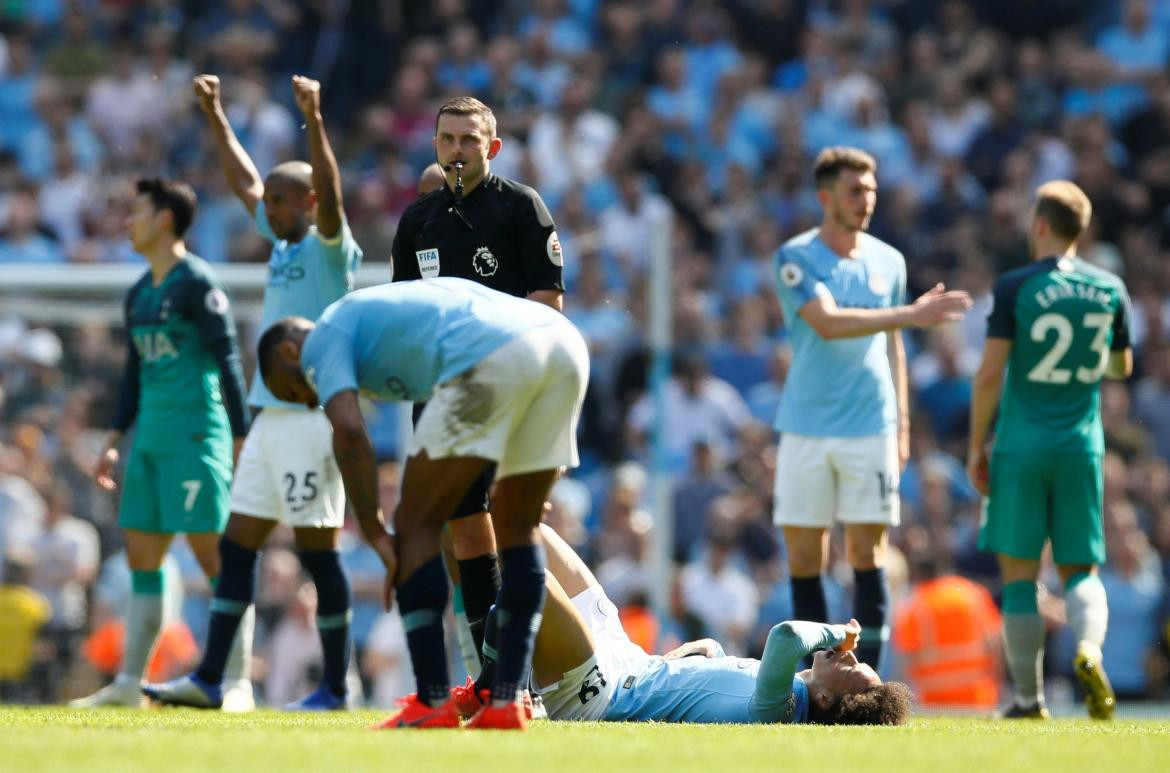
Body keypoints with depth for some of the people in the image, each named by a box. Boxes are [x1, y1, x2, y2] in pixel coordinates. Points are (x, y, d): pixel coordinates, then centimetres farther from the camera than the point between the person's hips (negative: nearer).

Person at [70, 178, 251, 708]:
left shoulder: (197, 282, -7)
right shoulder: (139, 295, 17)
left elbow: (227, 359, -10)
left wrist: (241, 437, -14)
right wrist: (114, 438, 20)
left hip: (195, 435, -9)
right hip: (151, 439, 9)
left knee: (212, 551, -9)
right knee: (141, 554, 8)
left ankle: (236, 680, -7)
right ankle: (129, 681, 13)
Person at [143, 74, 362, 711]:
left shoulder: (329, 246, -6)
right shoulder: (281, 241, 15)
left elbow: (330, 194, -25)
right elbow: (244, 180, 26)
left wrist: (313, 121, -34)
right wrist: (214, 115, 29)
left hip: (310, 416, -9)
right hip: (270, 418, 9)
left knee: (318, 550, -6)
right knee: (235, 544, 6)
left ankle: (334, 688, -3)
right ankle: (208, 679, 7)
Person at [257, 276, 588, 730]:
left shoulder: (325, 339, 17)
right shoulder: (385, 307, 41)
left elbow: (349, 432, -2)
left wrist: (374, 533, 2)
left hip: (493, 356, -8)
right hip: (566, 341, 8)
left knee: (416, 525, 6)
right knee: (517, 528, 19)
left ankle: (433, 703, 1)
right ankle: (505, 703, 15)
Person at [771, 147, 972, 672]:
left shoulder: (888, 261, 10)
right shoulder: (795, 258, -4)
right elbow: (827, 323, -19)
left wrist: (902, 422, 14)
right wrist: (910, 315, -25)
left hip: (870, 426, 2)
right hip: (806, 427, -2)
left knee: (867, 551, -3)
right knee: (803, 555, 1)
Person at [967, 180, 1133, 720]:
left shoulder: (1015, 288, -8)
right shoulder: (1109, 290, 3)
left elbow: (990, 374, -10)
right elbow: (1121, 368, 16)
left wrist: (976, 446, -2)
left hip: (1021, 447, -3)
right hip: (1081, 448, 3)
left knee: (1019, 573, 3)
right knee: (1081, 569, 11)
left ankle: (1028, 700, 1)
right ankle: (1088, 649, -19)